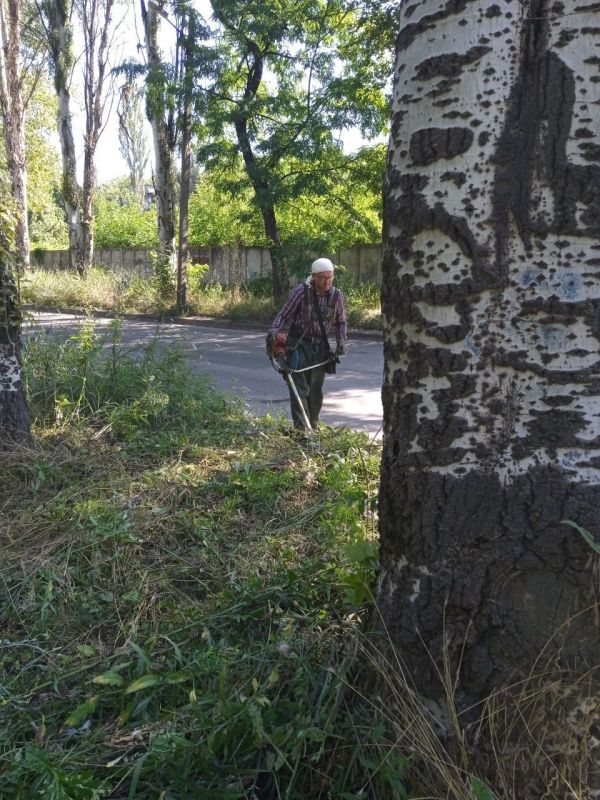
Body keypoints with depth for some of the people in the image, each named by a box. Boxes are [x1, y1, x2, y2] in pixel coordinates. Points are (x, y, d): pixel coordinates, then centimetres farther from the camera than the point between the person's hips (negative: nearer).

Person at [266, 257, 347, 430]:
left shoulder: (337, 295, -1)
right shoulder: (301, 291, -12)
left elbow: (341, 322, 11)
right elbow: (284, 315, -8)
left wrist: (341, 343, -1)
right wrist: (273, 331, -25)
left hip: (321, 347, 4)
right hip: (299, 344, -3)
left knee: (316, 390, 11)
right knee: (299, 388, -11)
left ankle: (313, 427, 26)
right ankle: (301, 429, -11)